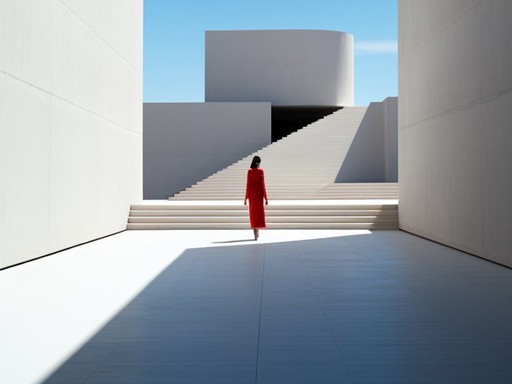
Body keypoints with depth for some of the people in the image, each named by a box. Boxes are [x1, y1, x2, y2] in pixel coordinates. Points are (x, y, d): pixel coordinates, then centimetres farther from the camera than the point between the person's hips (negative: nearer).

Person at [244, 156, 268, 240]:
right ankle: (257, 232, -2)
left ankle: (255, 234, 3)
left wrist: (246, 198, 2)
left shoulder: (249, 171, -4)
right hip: (259, 194, -1)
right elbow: (262, 184, -9)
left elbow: (248, 185, -5)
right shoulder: (261, 171, -7)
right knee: (259, 212, 10)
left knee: (253, 213, 8)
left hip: (251, 194, 1)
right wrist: (265, 197, -5)